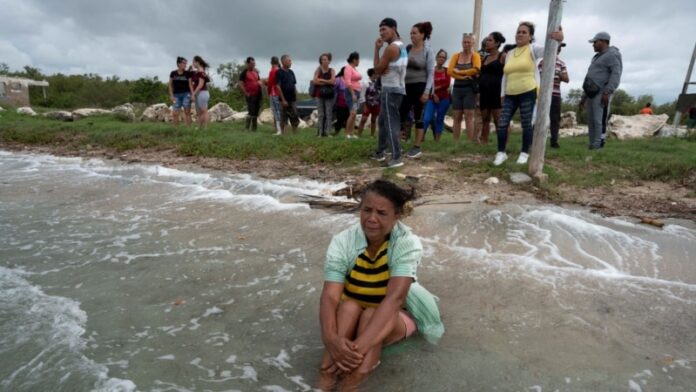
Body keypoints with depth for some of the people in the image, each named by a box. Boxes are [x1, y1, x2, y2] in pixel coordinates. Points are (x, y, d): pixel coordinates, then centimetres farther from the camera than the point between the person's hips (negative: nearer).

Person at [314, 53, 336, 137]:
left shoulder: (332, 71, 6)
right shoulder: (318, 69, 6)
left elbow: (333, 81, -9)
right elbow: (315, 81, -7)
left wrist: (322, 80, -7)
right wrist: (328, 82, -9)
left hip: (329, 95, 0)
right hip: (320, 94, 0)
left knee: (329, 114, -2)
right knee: (320, 114, 1)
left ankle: (327, 131, 2)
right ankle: (320, 132, 4)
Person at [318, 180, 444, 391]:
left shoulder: (408, 243, -25)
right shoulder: (342, 241, -20)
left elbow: (394, 297, -37)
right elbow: (330, 296, -28)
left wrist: (360, 346, -47)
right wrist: (331, 339, -47)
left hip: (395, 316, -1)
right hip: (351, 317, 2)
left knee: (370, 315, -33)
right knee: (349, 307, -32)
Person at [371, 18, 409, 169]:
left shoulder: (391, 47, -14)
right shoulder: (401, 46, 18)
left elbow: (377, 70, -10)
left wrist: (376, 49, -4)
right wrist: (384, 70, 2)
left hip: (391, 89, -10)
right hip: (397, 87, 10)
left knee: (391, 123, -12)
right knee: (383, 121, 17)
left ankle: (396, 158, -14)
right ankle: (380, 153, 25)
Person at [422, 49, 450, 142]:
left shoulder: (447, 71, 8)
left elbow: (447, 85, -2)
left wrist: (436, 88, -9)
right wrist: (434, 94, -12)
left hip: (444, 99, 2)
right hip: (431, 98, -2)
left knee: (440, 119, 4)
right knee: (427, 119, -13)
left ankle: (437, 140, 9)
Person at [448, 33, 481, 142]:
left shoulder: (475, 56, 4)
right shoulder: (456, 55, 11)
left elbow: (476, 70, -13)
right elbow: (450, 70, -2)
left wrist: (459, 72, -8)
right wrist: (463, 76, -13)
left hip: (469, 89, -3)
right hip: (457, 88, 3)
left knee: (469, 117, -6)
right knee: (457, 117, 2)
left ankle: (471, 142, -6)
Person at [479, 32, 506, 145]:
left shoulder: (503, 56, -1)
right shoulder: (485, 58, 17)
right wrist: (478, 93, 12)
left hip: (496, 92, -6)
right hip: (484, 92, 6)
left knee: (498, 120, -8)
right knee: (485, 119, 8)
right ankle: (483, 142, 12)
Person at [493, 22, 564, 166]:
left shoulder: (532, 49, 2)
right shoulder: (510, 53, 16)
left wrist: (557, 39, -39)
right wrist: (503, 94, 15)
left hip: (528, 93, -4)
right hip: (510, 95, 4)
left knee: (526, 124, 1)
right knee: (502, 124, -2)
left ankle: (525, 153, 12)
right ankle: (501, 152, 10)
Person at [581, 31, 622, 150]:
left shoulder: (612, 55, -4)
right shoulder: (597, 57, 25)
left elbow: (616, 75, -16)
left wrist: (607, 92, -26)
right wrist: (584, 95, 20)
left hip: (602, 94, -9)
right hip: (591, 93, 9)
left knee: (599, 121, -15)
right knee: (591, 121, 3)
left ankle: (598, 147, -18)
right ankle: (591, 146, 3)